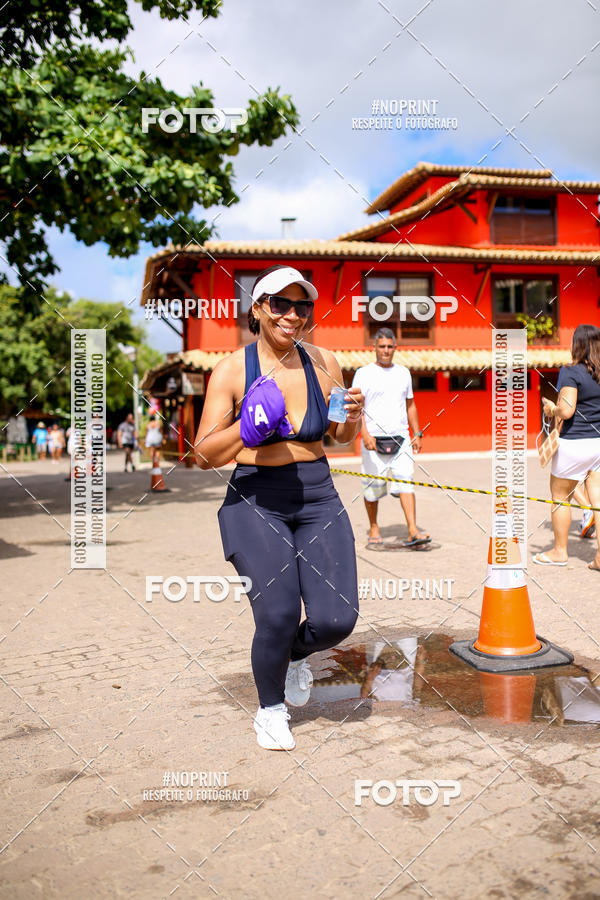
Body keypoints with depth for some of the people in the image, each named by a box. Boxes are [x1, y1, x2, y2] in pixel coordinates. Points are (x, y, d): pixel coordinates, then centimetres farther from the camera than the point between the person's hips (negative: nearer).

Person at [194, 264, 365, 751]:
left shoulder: (323, 363, 2)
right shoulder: (232, 370, -7)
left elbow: (342, 435, 14)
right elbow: (204, 455, -7)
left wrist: (354, 415, -8)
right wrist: (244, 429, -25)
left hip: (318, 499, 3)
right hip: (255, 502, -3)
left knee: (336, 619, -6)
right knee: (278, 615, -13)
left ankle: (297, 654, 32)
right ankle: (270, 710, 18)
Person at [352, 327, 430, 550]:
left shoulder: (403, 373, 15)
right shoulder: (363, 373, 1)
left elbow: (410, 405, 22)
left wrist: (417, 434, 14)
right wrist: (365, 434, -19)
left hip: (401, 439, 3)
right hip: (373, 440, -2)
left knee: (406, 482, -10)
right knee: (373, 487, 4)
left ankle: (413, 532, -14)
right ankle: (374, 529, 21)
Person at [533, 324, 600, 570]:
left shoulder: (571, 373, -14)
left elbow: (566, 410, -23)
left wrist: (551, 407, -2)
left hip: (574, 443, -6)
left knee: (560, 496, 10)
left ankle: (560, 552, 21)